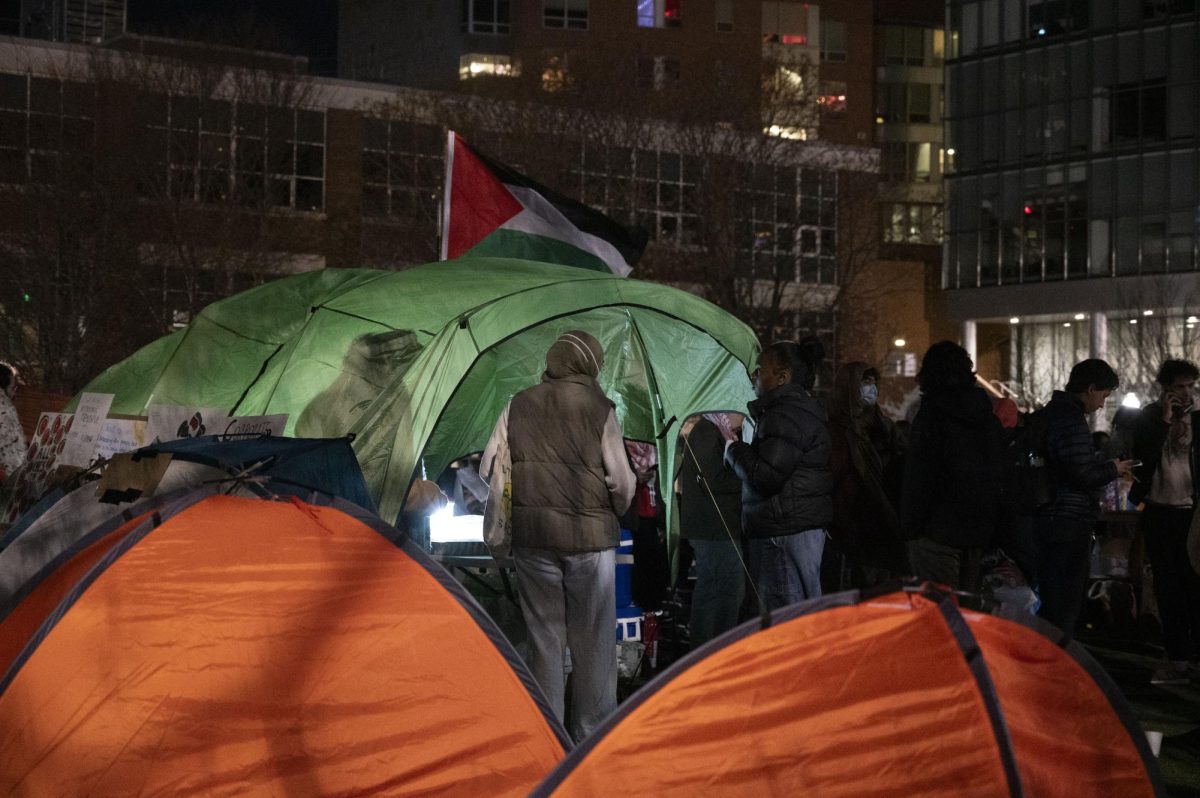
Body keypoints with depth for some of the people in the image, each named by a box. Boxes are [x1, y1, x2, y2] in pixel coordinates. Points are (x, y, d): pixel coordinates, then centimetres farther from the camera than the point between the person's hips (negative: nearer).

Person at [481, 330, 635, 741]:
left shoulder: (518, 406, 4)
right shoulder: (598, 408, -5)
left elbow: (489, 469, 4)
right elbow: (622, 481, -6)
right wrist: (612, 513, 14)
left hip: (532, 537, 3)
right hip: (589, 537, -3)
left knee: (544, 635, 11)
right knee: (593, 641, 6)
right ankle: (592, 735, 12)